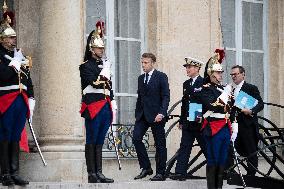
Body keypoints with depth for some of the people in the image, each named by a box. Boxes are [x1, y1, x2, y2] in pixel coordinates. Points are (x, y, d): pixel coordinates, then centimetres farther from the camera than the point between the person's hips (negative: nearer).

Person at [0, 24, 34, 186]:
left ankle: (15, 173, 11)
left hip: (21, 101, 6)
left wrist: (31, 99, 12)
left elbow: (28, 80, 19)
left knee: (15, 138, 8)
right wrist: (16, 63, -10)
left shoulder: (20, 55, 18)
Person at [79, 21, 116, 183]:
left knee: (99, 142, 8)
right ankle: (91, 174, -5)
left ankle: (99, 173, 8)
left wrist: (113, 104, 16)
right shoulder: (86, 66, -2)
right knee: (91, 142, -5)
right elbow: (94, 83, -16)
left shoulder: (105, 65, 20)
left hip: (106, 107, 7)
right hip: (93, 106, -7)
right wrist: (104, 74, -9)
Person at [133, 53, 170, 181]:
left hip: (156, 115, -6)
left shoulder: (161, 77, -3)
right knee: (136, 138, -9)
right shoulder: (141, 78, 15)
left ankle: (160, 173, 7)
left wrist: (161, 113, -19)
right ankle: (146, 168, 2)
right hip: (143, 115, 6)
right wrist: (137, 114, 13)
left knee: (160, 144, 0)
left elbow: (166, 97, -9)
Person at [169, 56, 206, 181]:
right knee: (184, 147, 0)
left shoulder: (204, 83, -8)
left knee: (206, 147, 3)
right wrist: (181, 121, 16)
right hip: (187, 123, 6)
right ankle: (180, 173, -3)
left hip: (200, 122, -6)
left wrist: (202, 117, -19)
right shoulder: (186, 84, 15)